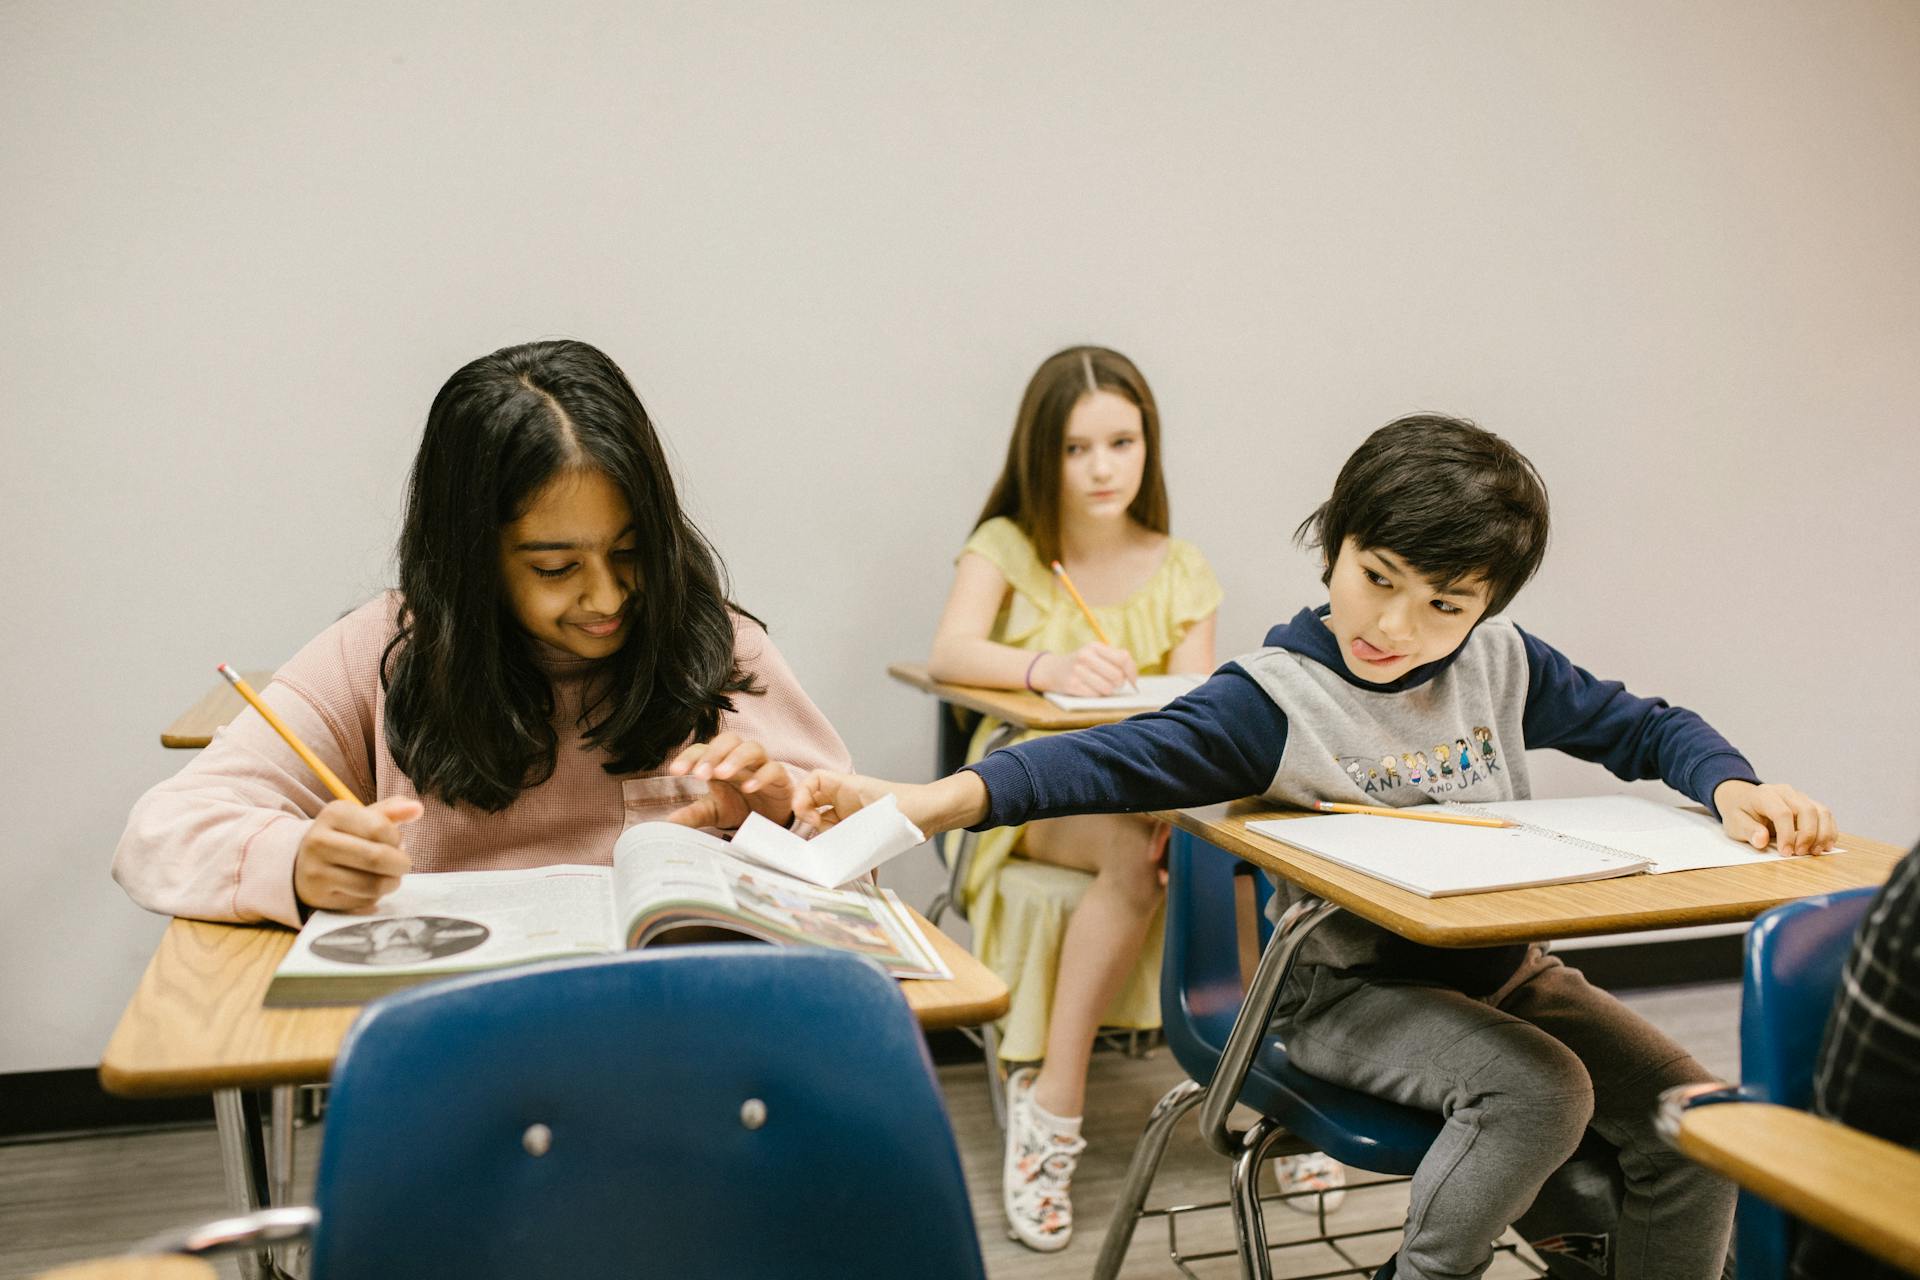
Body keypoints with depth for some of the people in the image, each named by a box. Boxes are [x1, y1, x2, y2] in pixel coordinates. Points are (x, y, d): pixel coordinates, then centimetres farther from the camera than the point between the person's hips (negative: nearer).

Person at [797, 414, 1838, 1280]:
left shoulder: (1502, 664, 0)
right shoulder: (1276, 697, -17)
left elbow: (1646, 729, 11)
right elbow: (1115, 758, -28)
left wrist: (1733, 787, -12)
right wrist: (929, 800, -42)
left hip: (1499, 966, 6)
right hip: (1351, 988, -5)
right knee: (1542, 1093, -28)